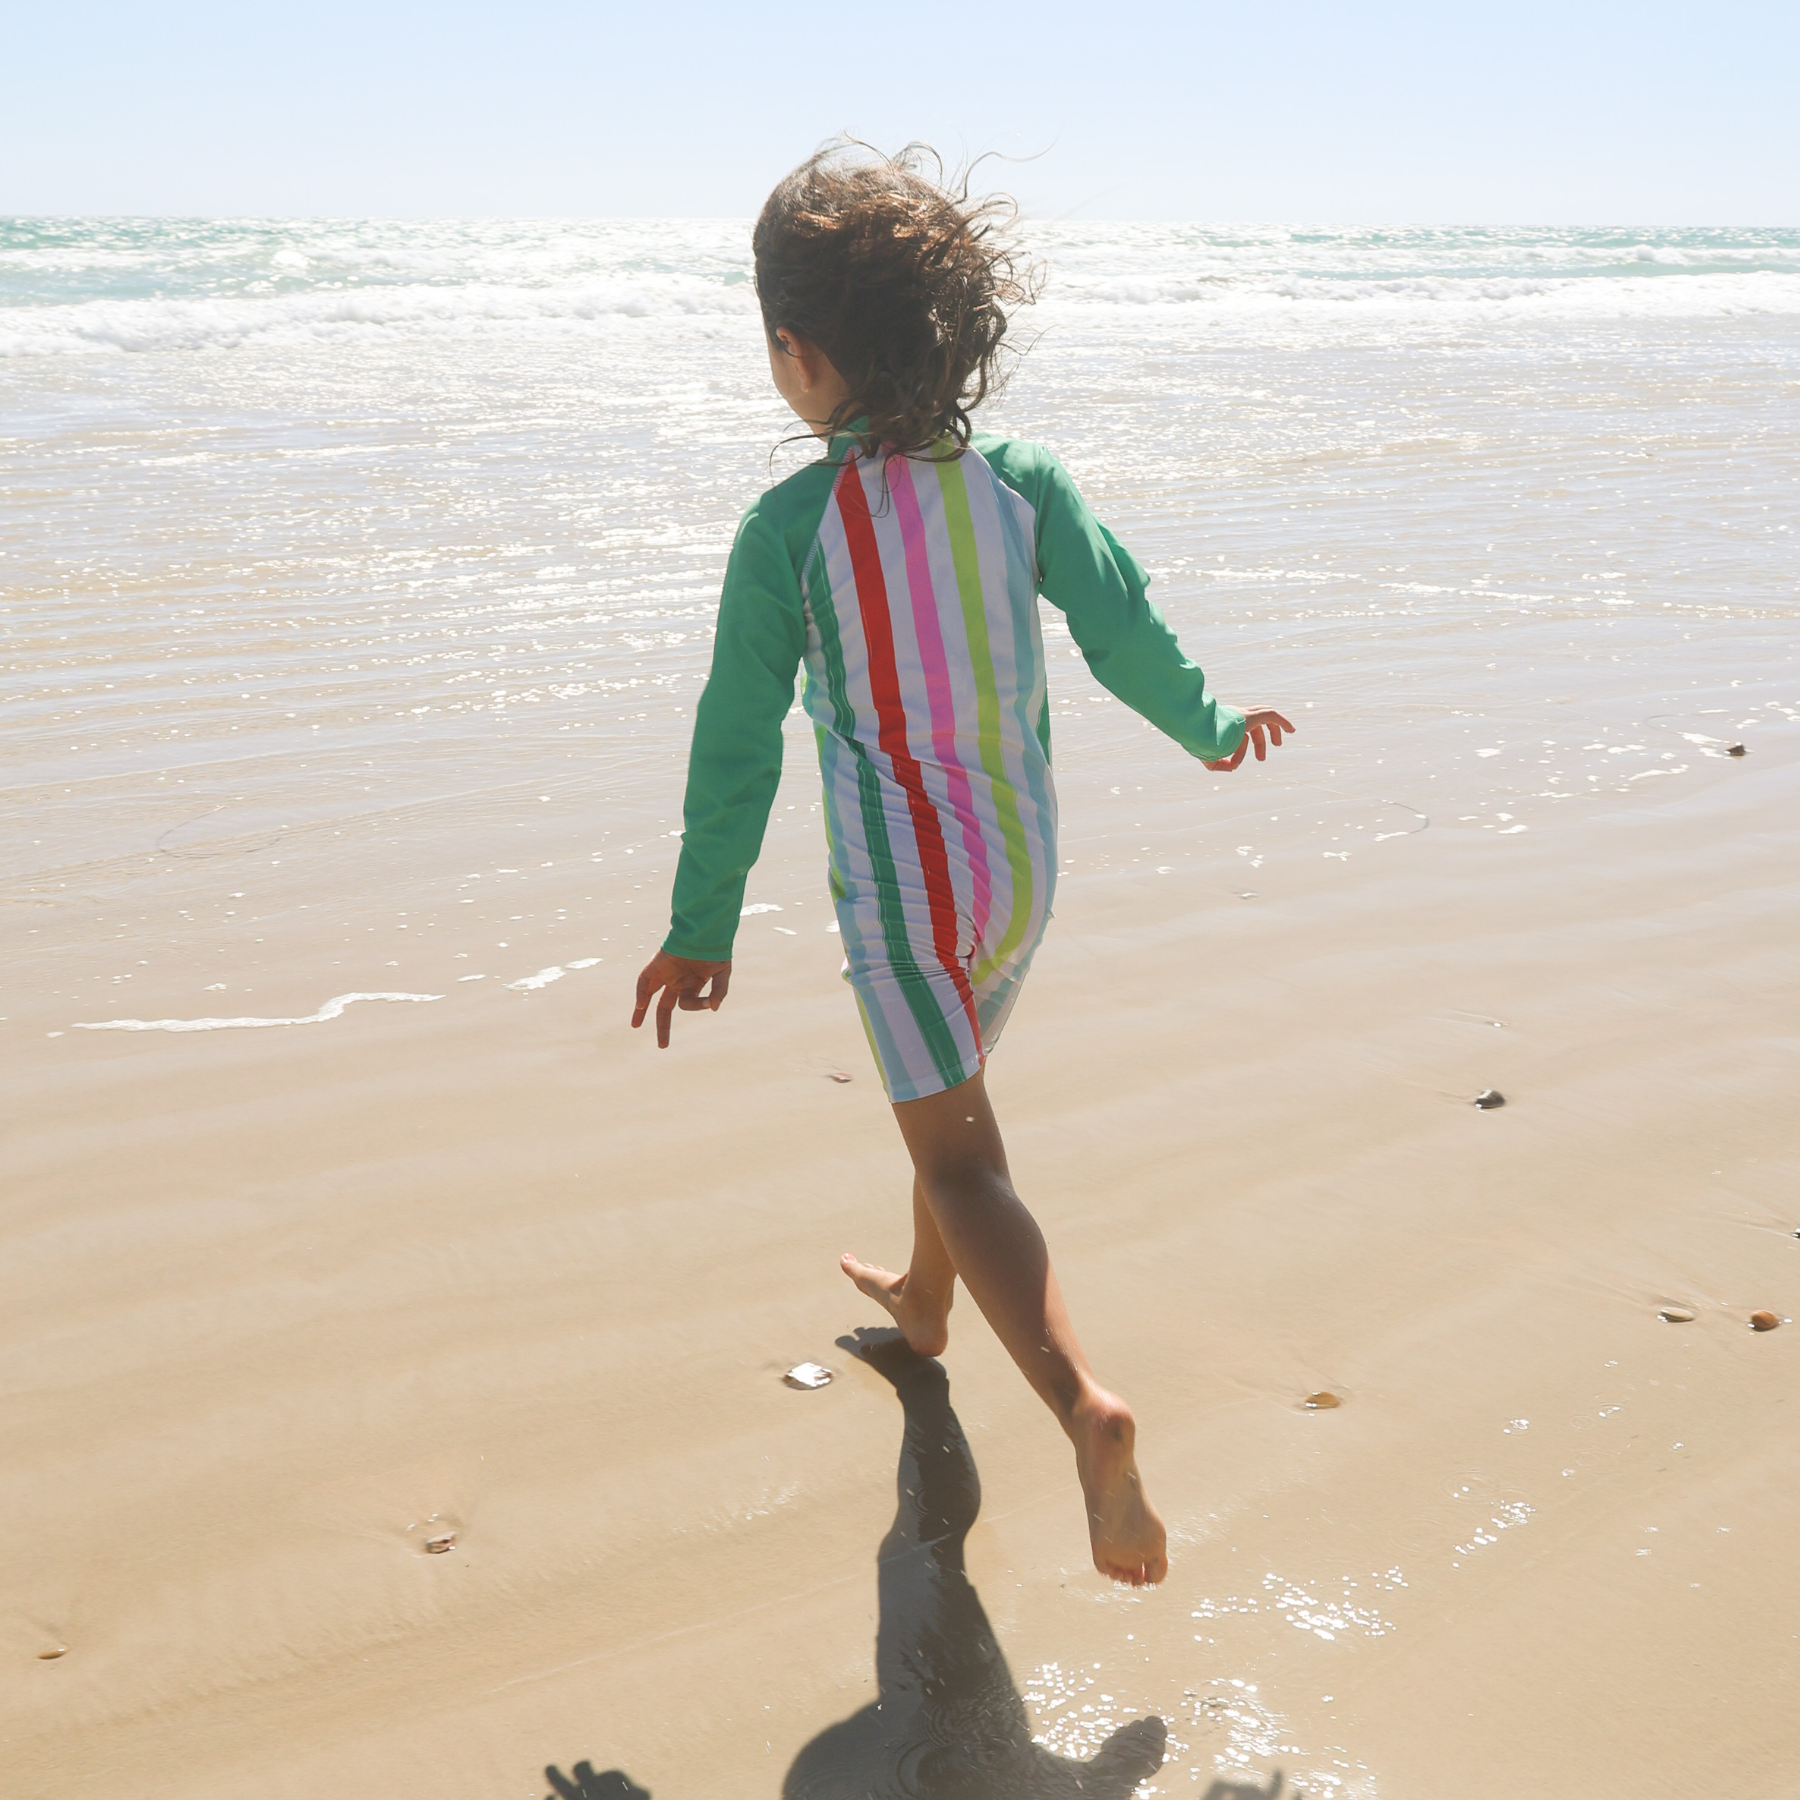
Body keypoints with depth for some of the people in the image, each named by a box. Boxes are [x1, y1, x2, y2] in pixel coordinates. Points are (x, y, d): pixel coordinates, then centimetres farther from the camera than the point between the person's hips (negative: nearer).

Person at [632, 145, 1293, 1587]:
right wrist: (1211, 731, 21)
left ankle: (1087, 1408, -21)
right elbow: (1126, 633, 0)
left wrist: (701, 926, -2)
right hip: (1025, 861, 5)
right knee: (951, 1091, 27)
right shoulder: (1025, 483, -5)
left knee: (957, 1152, -3)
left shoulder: (790, 527, -15)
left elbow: (741, 737, -10)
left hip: (901, 882, -5)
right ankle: (925, 1298, 49)